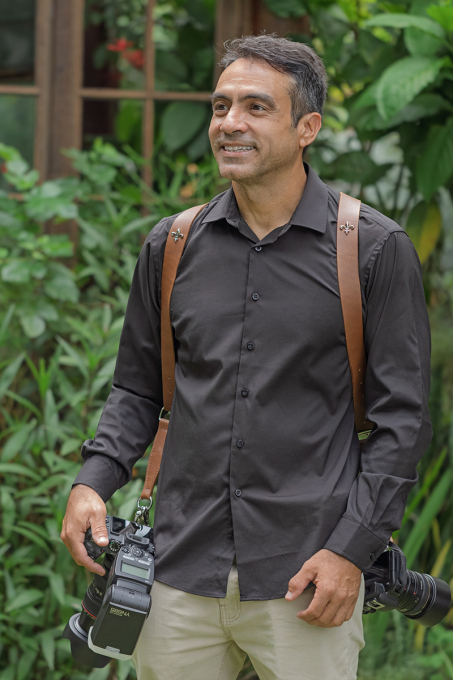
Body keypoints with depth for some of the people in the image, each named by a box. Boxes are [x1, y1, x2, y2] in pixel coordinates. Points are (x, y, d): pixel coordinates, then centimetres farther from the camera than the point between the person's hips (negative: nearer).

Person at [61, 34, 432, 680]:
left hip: (306, 580, -3)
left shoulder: (375, 249, -2)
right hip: (182, 576, 3)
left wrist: (352, 550, -10)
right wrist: (93, 481, -1)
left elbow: (403, 416, -2)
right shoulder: (171, 246, 9)